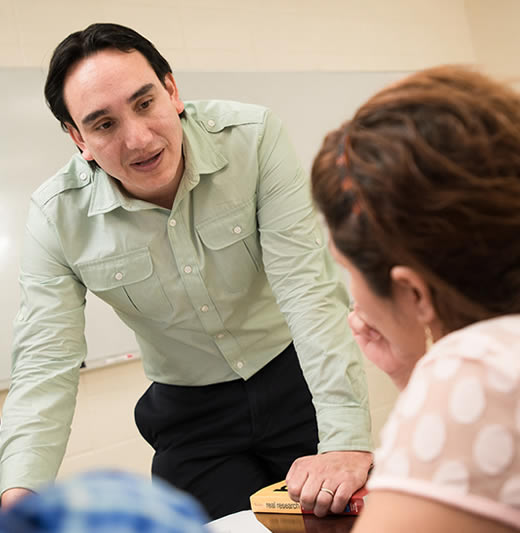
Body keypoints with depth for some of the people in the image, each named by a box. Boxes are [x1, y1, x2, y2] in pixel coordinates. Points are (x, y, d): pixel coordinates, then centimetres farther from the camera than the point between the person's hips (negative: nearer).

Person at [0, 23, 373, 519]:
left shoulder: (253, 137, -22)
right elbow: (44, 367, -17)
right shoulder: (57, 217, -16)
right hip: (190, 411, 1)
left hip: (295, 377, 0)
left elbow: (307, 287, -26)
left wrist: (348, 441, -34)